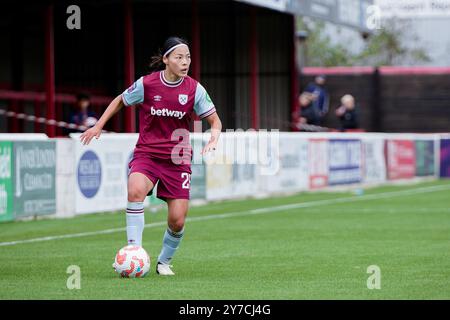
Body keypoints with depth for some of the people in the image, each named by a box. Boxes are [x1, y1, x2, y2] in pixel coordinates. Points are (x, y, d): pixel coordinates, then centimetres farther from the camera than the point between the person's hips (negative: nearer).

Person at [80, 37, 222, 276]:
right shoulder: (146, 84, -8)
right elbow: (120, 101, 11)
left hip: (177, 159, 1)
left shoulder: (194, 89, -5)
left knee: (177, 221, -5)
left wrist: (213, 139, -16)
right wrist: (98, 126, 6)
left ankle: (164, 262, 24)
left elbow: (215, 120, 4)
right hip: (146, 153, -1)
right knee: (136, 190, -34)